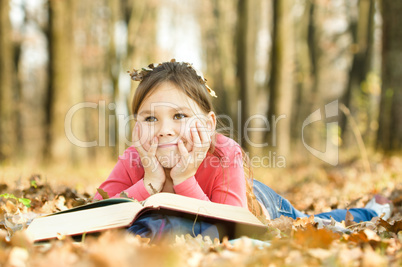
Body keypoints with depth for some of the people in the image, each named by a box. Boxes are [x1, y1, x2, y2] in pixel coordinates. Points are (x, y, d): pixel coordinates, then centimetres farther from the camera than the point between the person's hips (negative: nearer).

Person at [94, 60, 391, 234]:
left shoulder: (225, 156, -42)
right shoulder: (133, 162, -33)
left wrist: (185, 181, -53)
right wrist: (150, 183, -51)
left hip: (259, 206, -4)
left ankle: (372, 211, 56)